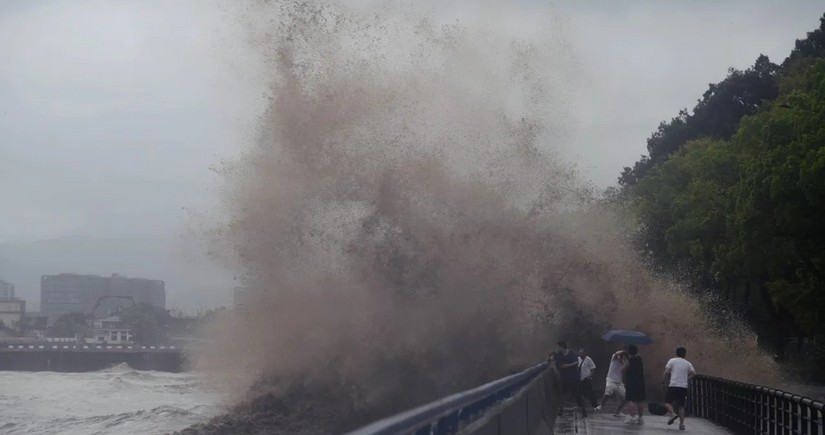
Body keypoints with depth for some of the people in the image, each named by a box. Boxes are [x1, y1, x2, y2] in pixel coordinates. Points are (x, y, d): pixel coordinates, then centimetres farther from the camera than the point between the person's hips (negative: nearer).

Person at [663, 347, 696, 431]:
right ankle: (682, 423, 5)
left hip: (673, 386, -3)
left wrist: (665, 381, 9)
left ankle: (672, 413, -16)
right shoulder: (687, 363, 11)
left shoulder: (672, 361, 3)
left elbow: (667, 372, -5)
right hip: (684, 387, 3)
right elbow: (693, 373, 3)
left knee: (667, 401, 10)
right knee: (681, 406, 10)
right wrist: (687, 379, 16)